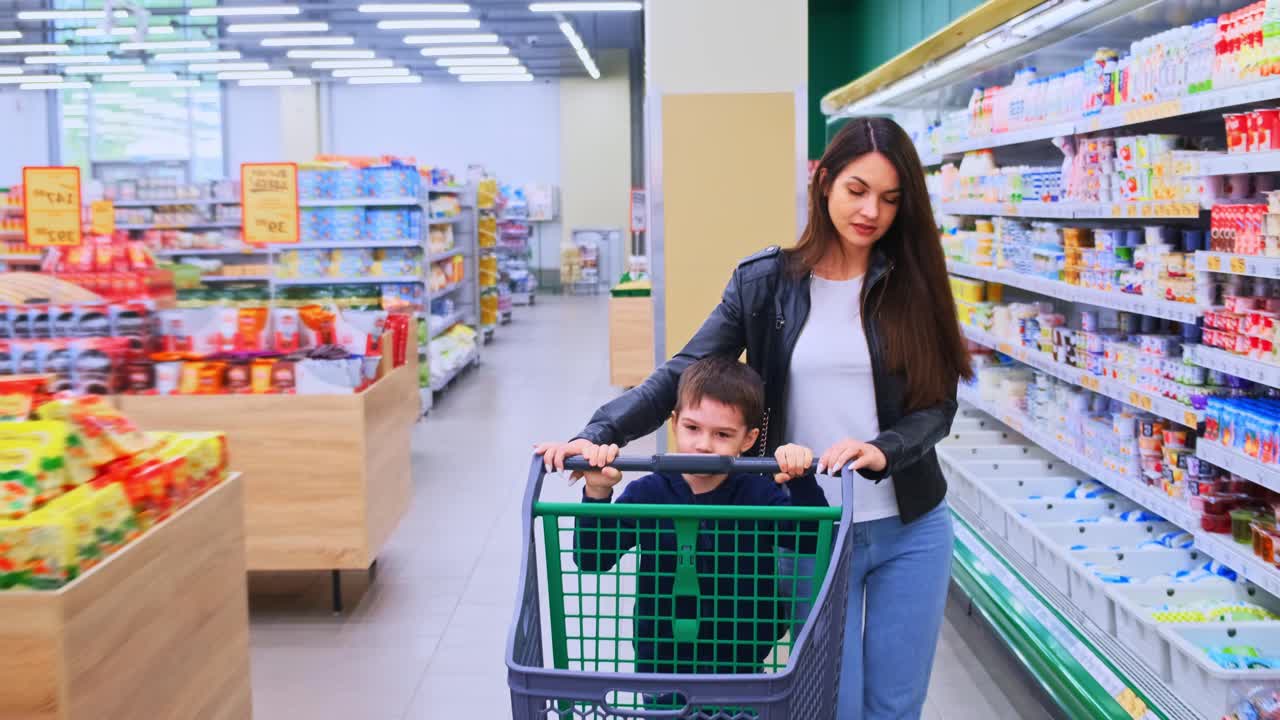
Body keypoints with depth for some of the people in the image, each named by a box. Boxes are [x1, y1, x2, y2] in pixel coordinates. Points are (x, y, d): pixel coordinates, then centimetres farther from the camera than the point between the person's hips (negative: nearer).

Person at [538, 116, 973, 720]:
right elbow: (681, 374, -8)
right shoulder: (765, 281, -3)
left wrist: (882, 450, -23)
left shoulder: (913, 283, -1)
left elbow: (938, 403, -2)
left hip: (910, 530, 2)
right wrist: (599, 433, -22)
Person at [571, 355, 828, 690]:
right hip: (661, 663, 0)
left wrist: (802, 480, -31)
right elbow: (591, 559, -13)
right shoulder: (647, 494, -7)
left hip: (741, 665, 0)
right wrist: (597, 494, -27)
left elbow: (814, 540, -18)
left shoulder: (760, 494, -6)